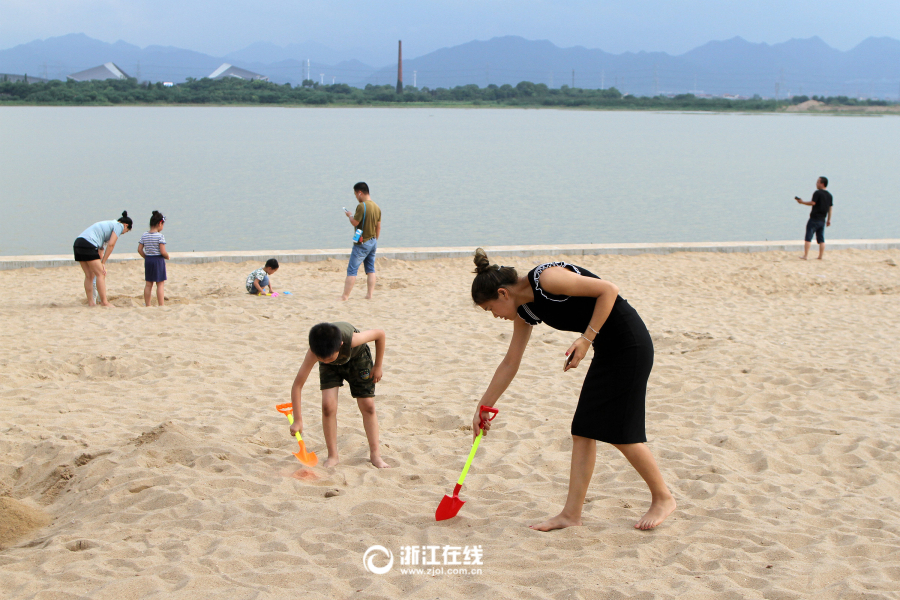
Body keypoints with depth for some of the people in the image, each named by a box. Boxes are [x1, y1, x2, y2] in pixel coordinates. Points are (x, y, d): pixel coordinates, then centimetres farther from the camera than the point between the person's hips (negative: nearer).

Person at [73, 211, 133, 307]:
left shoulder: (108, 224, 30)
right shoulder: (119, 226, 5)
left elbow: (100, 247, 28)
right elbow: (111, 244, -5)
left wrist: (100, 264, 24)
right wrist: (103, 263, -1)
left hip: (78, 243, 9)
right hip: (88, 245, -9)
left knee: (89, 276, 13)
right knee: (100, 274, -1)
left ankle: (91, 302, 15)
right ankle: (104, 302, 1)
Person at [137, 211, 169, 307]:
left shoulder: (144, 235, 3)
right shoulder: (160, 236, -14)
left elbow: (139, 250, 3)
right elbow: (163, 252, -19)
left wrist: (146, 257, 15)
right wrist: (167, 257, 1)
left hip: (148, 260, 6)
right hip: (158, 260, -6)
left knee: (148, 284, 13)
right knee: (160, 284, 0)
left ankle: (147, 305, 17)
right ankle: (161, 305, -1)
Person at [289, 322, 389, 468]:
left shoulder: (351, 339, -44)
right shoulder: (314, 353, -39)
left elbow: (380, 334, -25)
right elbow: (297, 385, -34)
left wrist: (377, 366, -16)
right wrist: (297, 420, -36)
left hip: (357, 356, 0)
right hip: (332, 368, 1)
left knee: (368, 405, -4)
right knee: (328, 405, -16)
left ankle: (375, 454, 9)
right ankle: (333, 456, -2)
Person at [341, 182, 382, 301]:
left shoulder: (361, 206, -18)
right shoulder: (376, 207, 7)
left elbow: (355, 223, -19)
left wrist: (349, 215, 1)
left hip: (362, 243, -8)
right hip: (373, 242, 8)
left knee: (352, 270, -5)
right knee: (370, 270, 12)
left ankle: (345, 296, -5)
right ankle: (369, 294, 11)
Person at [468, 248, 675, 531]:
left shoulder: (546, 278, -20)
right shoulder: (525, 310, 7)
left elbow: (608, 289, -20)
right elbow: (510, 363, 16)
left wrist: (586, 339, -21)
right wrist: (483, 407, 19)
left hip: (629, 345, -9)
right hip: (607, 351, 9)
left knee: (621, 432, -4)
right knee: (583, 430, 6)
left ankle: (663, 498, 15)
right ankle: (572, 514, 10)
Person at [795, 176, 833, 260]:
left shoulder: (817, 193, -10)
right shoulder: (829, 195, 13)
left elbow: (813, 203, -17)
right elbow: (830, 208, 15)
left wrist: (802, 202, -5)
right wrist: (829, 220, 20)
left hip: (814, 218, -7)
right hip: (822, 220, 7)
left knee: (808, 238, -4)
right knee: (821, 239, 10)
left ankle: (805, 255, -8)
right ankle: (821, 256, 9)